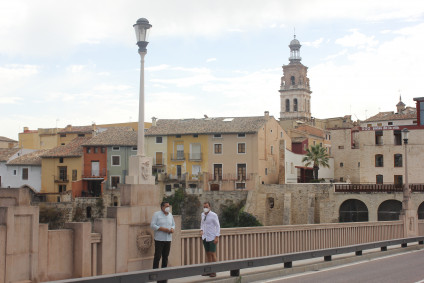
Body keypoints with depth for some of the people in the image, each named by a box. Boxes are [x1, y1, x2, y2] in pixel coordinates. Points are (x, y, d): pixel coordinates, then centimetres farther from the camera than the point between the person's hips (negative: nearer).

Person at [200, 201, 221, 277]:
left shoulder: (213, 215, -9)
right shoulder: (203, 214, 8)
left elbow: (218, 226, -7)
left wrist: (217, 237, -14)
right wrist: (201, 230, 3)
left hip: (212, 238, -6)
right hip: (205, 237, 6)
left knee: (213, 254, -5)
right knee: (207, 254, 9)